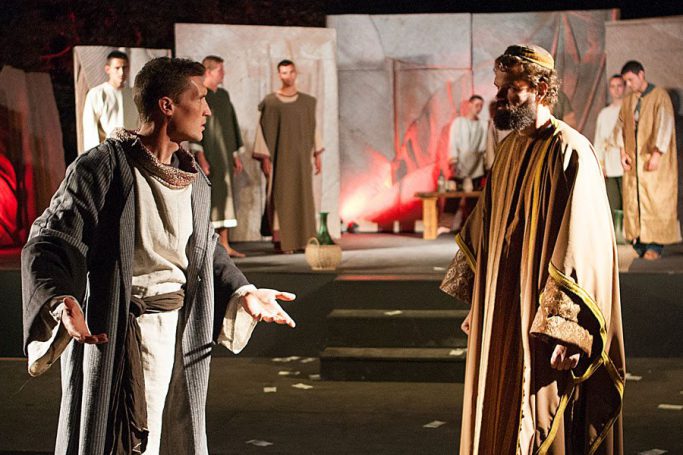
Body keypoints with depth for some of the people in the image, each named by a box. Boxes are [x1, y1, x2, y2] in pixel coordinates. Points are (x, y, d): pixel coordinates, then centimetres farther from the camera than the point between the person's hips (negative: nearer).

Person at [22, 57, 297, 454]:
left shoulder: (194, 180, 9)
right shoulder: (101, 168, -13)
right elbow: (49, 243, -17)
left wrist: (243, 291, 10)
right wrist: (60, 300, -35)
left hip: (182, 335, 7)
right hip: (114, 336, -7)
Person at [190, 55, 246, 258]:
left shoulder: (224, 95, 14)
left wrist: (236, 155, 15)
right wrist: (200, 156, -23)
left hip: (224, 156, 8)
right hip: (207, 156, -7)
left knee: (224, 199, 6)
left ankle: (224, 245, 9)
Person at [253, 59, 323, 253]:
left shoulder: (307, 101, 8)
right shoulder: (270, 101, -2)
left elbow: (313, 127, 14)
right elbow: (263, 129, -3)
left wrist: (317, 154, 10)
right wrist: (264, 157, -9)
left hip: (301, 155, 3)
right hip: (279, 155, -3)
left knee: (302, 196, 2)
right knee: (281, 195, -3)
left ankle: (301, 239, 9)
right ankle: (280, 240, 2)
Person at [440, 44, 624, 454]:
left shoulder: (569, 152, -15)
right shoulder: (511, 147, 10)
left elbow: (582, 247, -21)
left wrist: (566, 334, -25)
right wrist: (477, 304, 20)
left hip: (539, 328, -8)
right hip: (501, 320, 8)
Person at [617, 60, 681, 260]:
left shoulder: (659, 96, -6)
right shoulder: (628, 101, 11)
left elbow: (664, 125, -13)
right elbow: (620, 126, 13)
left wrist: (657, 154, -19)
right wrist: (623, 152, 0)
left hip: (654, 160, -5)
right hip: (633, 161, 5)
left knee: (654, 201, -6)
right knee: (633, 200, 1)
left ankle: (655, 245, -4)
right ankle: (639, 242, 4)